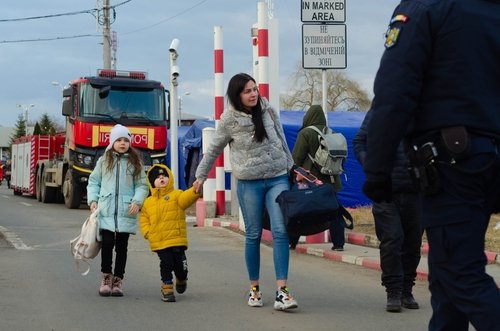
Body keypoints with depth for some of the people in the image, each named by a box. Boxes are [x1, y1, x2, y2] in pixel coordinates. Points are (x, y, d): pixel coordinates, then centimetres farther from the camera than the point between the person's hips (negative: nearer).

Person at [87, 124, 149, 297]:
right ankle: (106, 277, 10)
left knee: (122, 247, 4)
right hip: (106, 211, 0)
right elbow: (93, 181, 13)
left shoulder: (135, 162, 7)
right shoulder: (103, 161, 8)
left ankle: (118, 279, 14)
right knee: (107, 244, -6)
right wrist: (93, 200, 0)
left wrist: (137, 201, -9)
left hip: (126, 213, 0)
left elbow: (142, 185, 6)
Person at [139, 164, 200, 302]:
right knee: (166, 264, -5)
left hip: (177, 239, -1)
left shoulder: (176, 195, 3)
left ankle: (181, 279, 34)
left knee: (180, 264, 2)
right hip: (159, 242, 1)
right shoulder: (148, 202, 13)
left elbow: (186, 197, -18)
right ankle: (167, 288, 11)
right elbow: (144, 220, 16)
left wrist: (195, 191, -39)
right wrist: (148, 232, -1)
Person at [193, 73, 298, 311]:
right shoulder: (229, 120, -3)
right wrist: (200, 176, 15)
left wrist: (291, 167, 17)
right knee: (253, 235, 4)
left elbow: (282, 141, 15)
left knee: (281, 231, -10)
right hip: (249, 183, -2)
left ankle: (281, 291, -13)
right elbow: (213, 150, 10)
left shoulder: (268, 111, 3)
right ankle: (254, 288, 19)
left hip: (277, 178, 2)